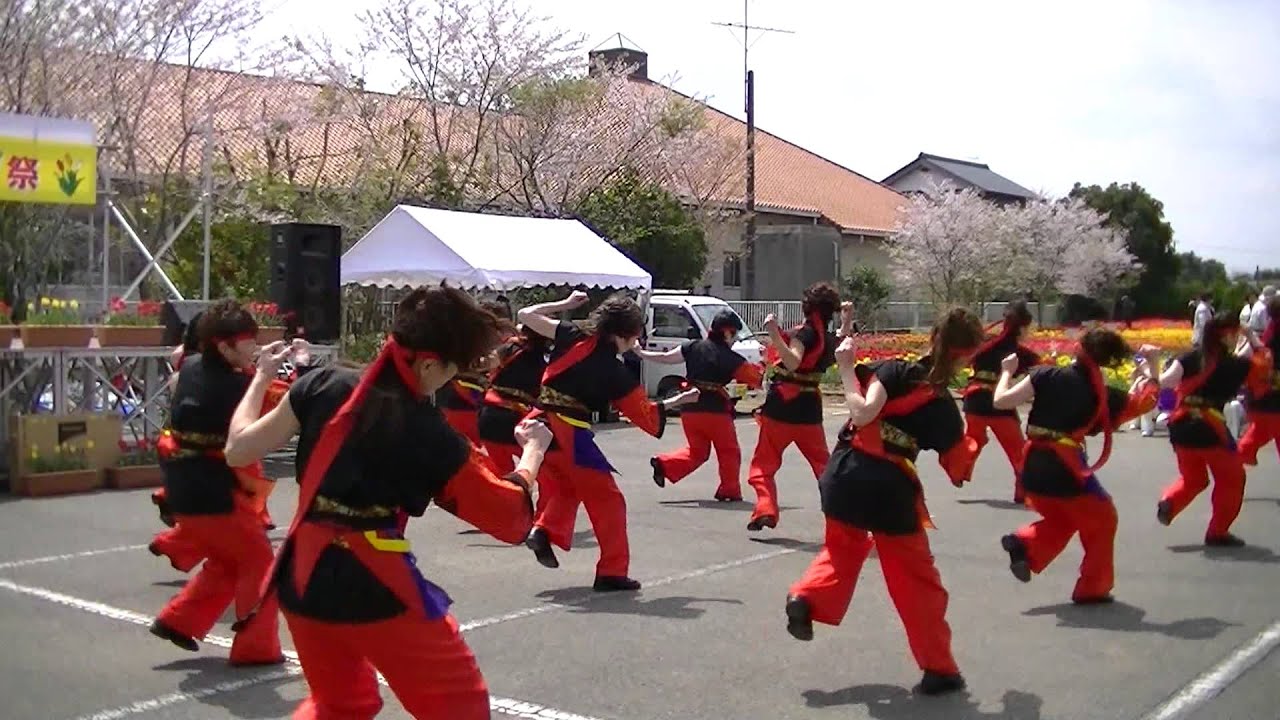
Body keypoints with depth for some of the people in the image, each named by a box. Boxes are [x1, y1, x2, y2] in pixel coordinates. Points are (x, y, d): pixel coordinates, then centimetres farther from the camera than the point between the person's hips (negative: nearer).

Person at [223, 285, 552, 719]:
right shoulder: (434, 439, -9)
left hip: (302, 579, 6)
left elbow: (239, 450, 6)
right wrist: (533, 450, 20)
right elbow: (511, 517, 3)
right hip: (374, 587, -5)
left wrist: (261, 380, 21)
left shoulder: (323, 385, -2)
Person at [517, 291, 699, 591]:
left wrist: (565, 304, 20)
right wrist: (680, 400, 21)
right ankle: (612, 572, 9)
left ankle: (544, 530, 5)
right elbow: (647, 416, 7)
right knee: (606, 500, 9)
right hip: (570, 436, -5)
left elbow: (525, 315, 10)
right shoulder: (618, 375, -4)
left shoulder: (572, 338, 3)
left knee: (563, 489, 29)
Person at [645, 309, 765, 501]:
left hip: (689, 409, 5)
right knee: (729, 451, 13)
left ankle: (665, 465, 3)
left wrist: (640, 353, 22)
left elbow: (666, 358, 10)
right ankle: (730, 491, 13)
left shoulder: (693, 347, 4)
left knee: (697, 450, 20)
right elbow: (757, 378, -3)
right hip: (716, 410, -5)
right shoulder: (731, 358, -7)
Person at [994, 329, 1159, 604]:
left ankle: (1025, 545, 3)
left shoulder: (1047, 376, -5)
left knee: (1061, 519, 28)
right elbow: (1144, 402, 17)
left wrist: (1007, 371, 9)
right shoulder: (1104, 395, -1)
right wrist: (1149, 370, 30)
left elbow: (1002, 401, -7)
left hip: (1033, 467, 3)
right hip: (1065, 468, -3)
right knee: (1101, 521, 20)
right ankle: (1092, 588, 22)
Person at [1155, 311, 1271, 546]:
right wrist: (1253, 339, 17)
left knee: (1192, 478, 24)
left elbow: (1166, 381, -10)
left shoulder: (1190, 357, 2)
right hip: (1210, 429, -4)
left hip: (1181, 427, 4)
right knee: (1231, 479, 16)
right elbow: (1264, 368, 14)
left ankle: (1169, 502, -4)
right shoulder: (1235, 365, -4)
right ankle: (1218, 532, 17)